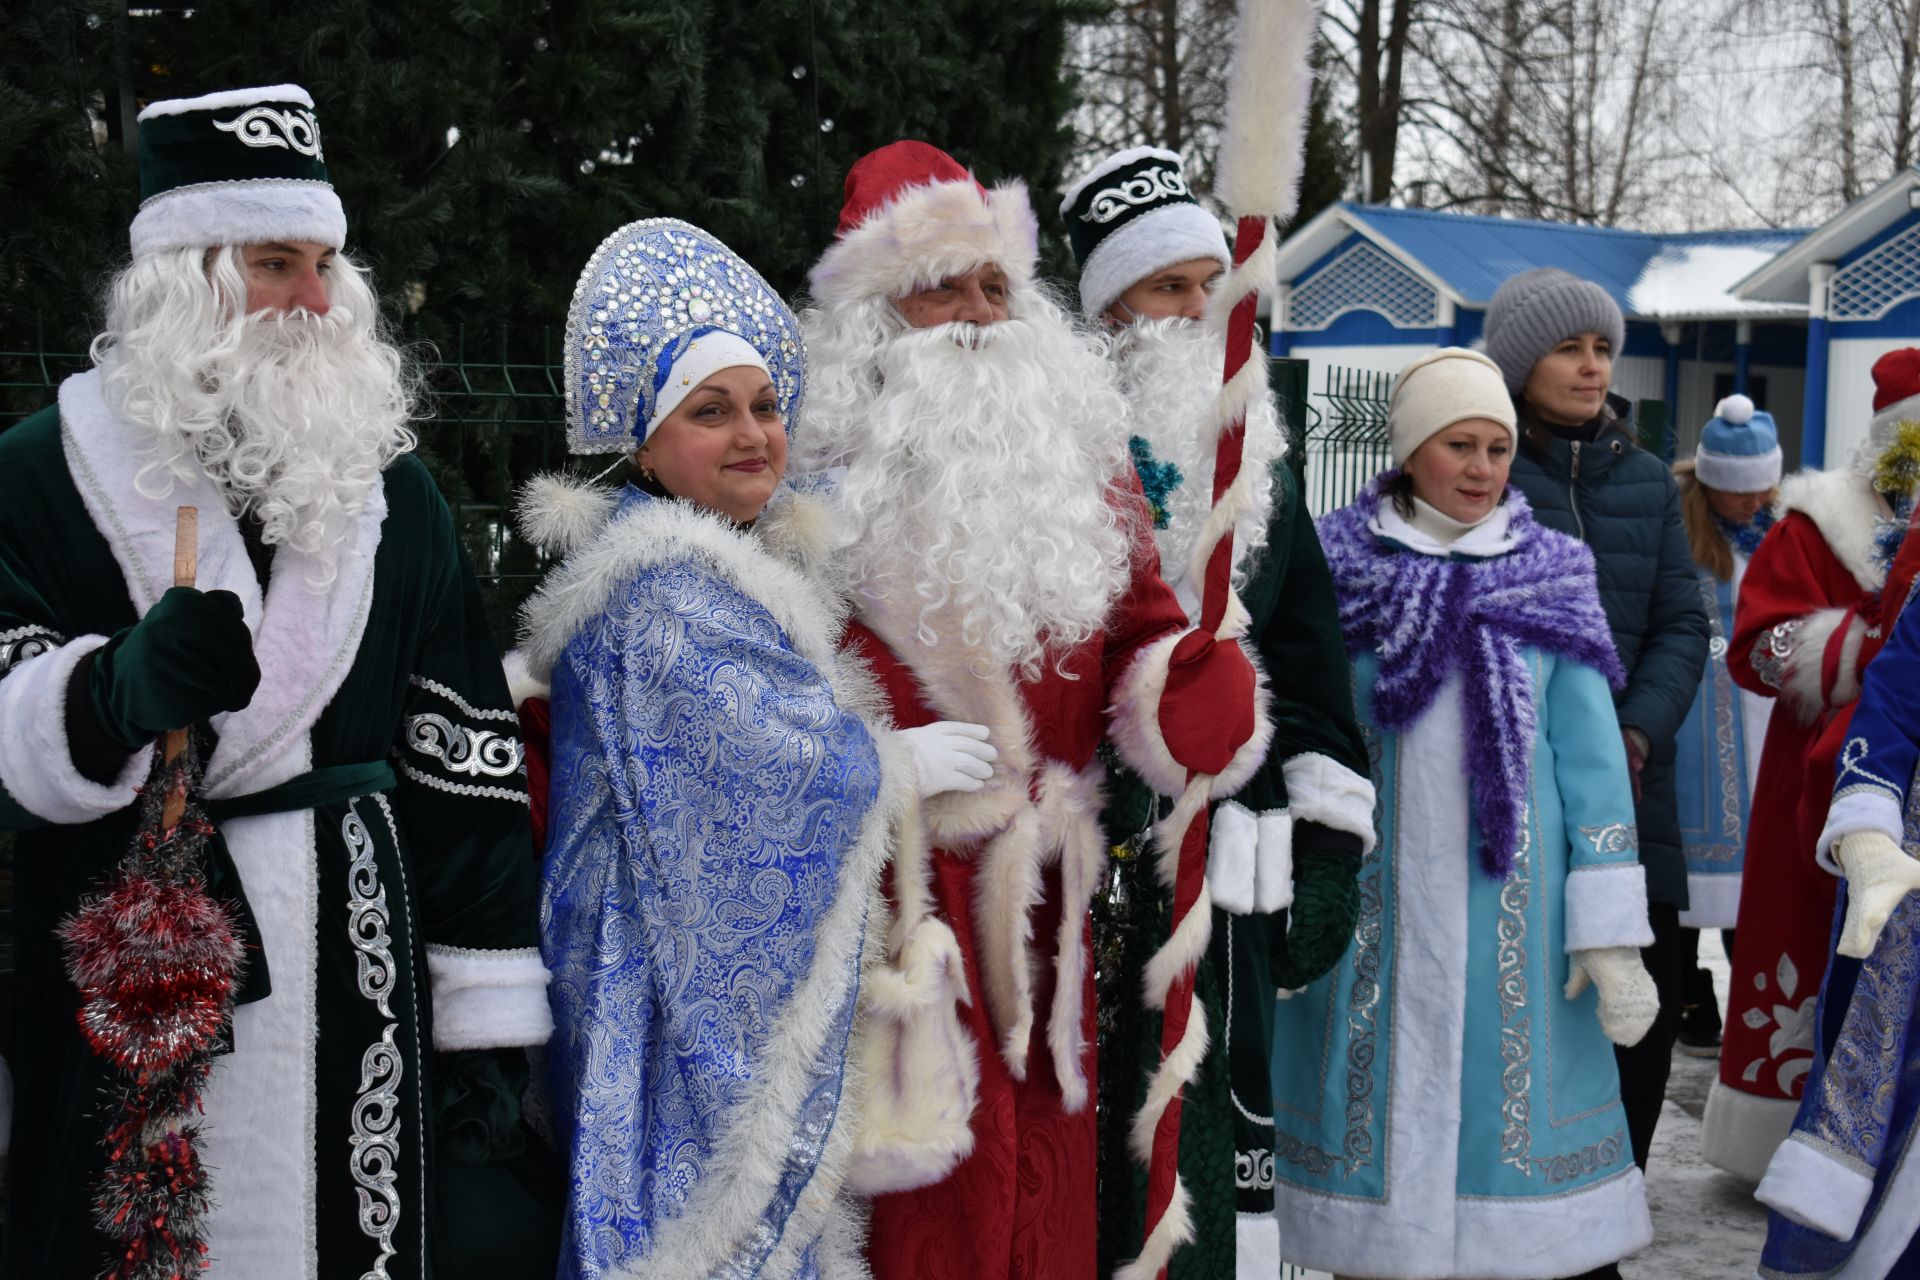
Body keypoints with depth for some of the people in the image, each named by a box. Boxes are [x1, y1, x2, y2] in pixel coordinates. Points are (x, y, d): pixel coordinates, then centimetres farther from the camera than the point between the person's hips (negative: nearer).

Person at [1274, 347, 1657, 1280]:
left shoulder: (1550, 580, 4)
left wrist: (1609, 931, -4)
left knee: (1501, 1120, 2)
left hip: (1506, 906, 0)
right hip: (1369, 912, 0)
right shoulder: (1336, 570, 2)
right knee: (1372, 1125, 4)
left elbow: (1591, 759, 1)